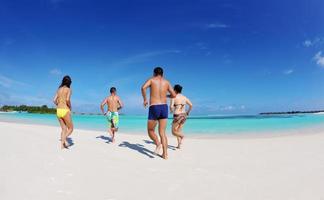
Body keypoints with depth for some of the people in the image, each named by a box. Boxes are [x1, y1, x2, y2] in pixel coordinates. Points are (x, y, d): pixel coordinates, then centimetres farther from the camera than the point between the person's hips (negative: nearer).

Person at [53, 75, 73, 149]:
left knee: (64, 129, 14)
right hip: (65, 111, -6)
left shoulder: (59, 89, 13)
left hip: (58, 110, 6)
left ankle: (62, 145, 8)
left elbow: (54, 100, 8)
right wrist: (70, 107, -3)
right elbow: (67, 100, -20)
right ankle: (64, 138, -18)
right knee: (70, 128, 7)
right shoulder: (69, 89, -5)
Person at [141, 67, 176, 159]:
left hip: (154, 108, -3)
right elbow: (174, 95, 12)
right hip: (164, 107, 3)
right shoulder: (166, 82, 14)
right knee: (162, 133, 9)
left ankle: (158, 143, -13)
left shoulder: (151, 80, 6)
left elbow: (143, 87, -14)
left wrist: (145, 99, -2)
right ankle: (165, 154, 3)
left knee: (150, 131, 13)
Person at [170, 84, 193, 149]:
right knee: (178, 131, 18)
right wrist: (188, 112, 19)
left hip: (177, 116, -6)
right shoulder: (185, 97, 9)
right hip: (184, 116, 6)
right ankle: (179, 145, 9)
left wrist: (171, 111, 4)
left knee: (174, 132, 6)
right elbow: (191, 105, 7)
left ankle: (182, 136, -24)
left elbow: (171, 106, -17)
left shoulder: (174, 97, -7)